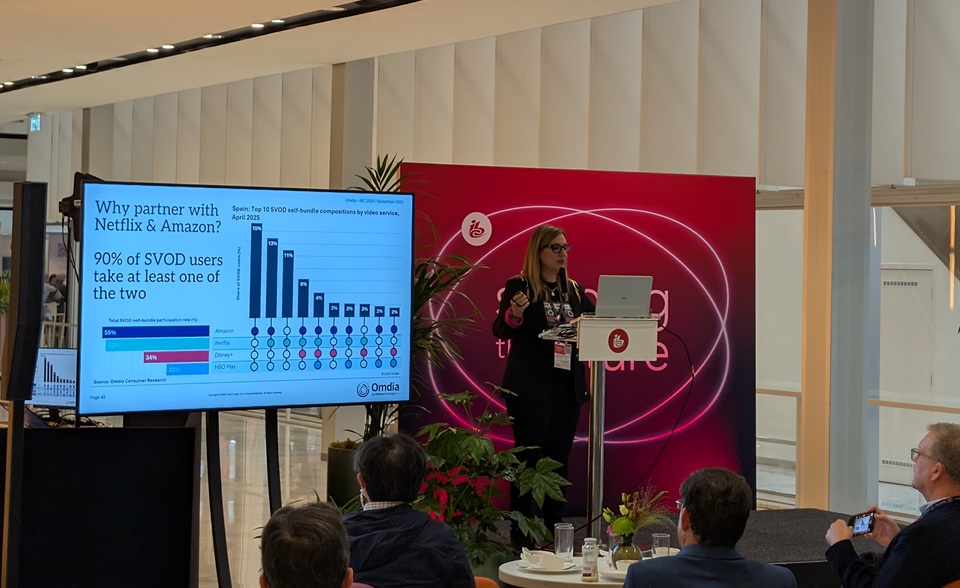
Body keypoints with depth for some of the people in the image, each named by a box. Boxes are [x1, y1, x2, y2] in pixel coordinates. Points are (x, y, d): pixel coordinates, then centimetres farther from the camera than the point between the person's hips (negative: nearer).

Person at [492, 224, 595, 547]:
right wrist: (514, 313, -28)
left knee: (559, 457, 9)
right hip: (530, 387, -5)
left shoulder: (576, 291, 13)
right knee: (528, 456, -2)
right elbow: (500, 331, -8)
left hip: (568, 386, 5)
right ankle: (520, 530, 2)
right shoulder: (518, 286, -3)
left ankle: (554, 529, 16)